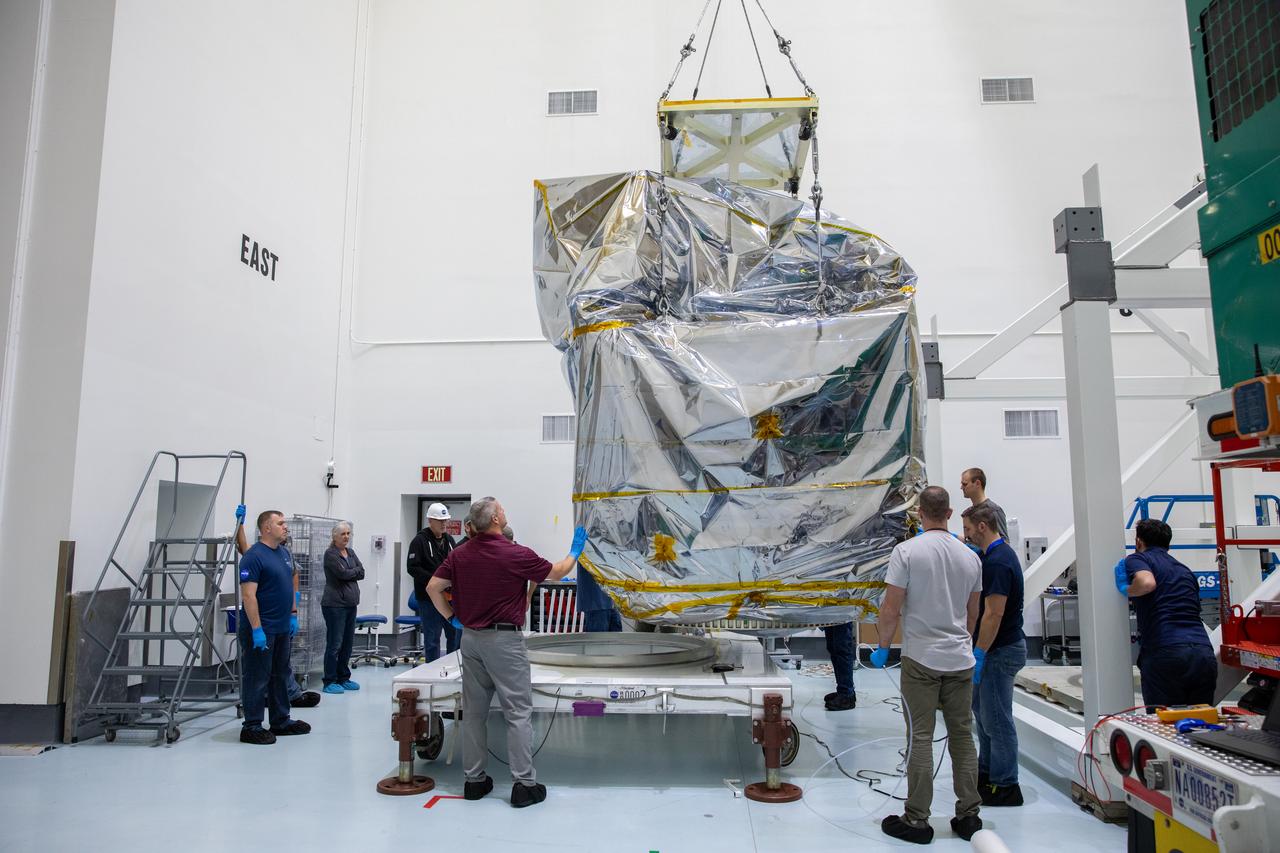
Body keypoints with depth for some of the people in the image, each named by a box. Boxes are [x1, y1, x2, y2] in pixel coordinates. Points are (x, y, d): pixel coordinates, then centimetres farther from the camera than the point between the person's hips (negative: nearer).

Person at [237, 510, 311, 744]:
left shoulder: (285, 553, 11)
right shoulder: (254, 556, -16)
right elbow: (248, 595, -21)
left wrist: (293, 615, 15)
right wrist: (257, 629, -24)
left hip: (282, 628, 9)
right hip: (261, 630, -9)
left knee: (279, 676, 15)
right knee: (257, 678, 0)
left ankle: (281, 721, 25)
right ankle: (251, 727, 9)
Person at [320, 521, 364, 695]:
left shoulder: (350, 552, 14)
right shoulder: (330, 554, -8)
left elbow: (362, 573, 5)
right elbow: (343, 573, -18)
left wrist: (349, 573, -9)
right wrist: (355, 571, -2)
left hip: (351, 603, 7)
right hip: (335, 604, -7)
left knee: (348, 642, 11)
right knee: (335, 643, -4)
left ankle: (343, 678, 21)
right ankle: (330, 682, 5)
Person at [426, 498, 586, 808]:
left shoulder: (460, 555, 1)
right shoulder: (515, 554, -14)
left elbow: (433, 587, 4)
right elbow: (556, 573, -1)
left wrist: (451, 616, 15)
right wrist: (575, 551, 15)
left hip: (470, 639, 6)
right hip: (504, 639, -6)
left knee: (474, 712, 12)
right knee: (518, 713, 0)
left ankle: (474, 780, 20)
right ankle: (524, 784, 3)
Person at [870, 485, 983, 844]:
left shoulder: (907, 550, -11)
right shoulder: (970, 556, 4)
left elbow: (891, 609, -13)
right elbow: (973, 614, 14)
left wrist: (883, 647, 2)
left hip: (921, 659, -4)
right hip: (960, 660, 5)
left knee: (921, 738, 0)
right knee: (962, 736, 12)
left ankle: (917, 820, 6)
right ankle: (968, 815, 19)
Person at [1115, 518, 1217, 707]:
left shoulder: (1137, 559, 6)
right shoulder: (1185, 570, 27)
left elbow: (1147, 583, -17)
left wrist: (1125, 590, 2)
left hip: (1165, 654, -6)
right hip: (1205, 653, 6)